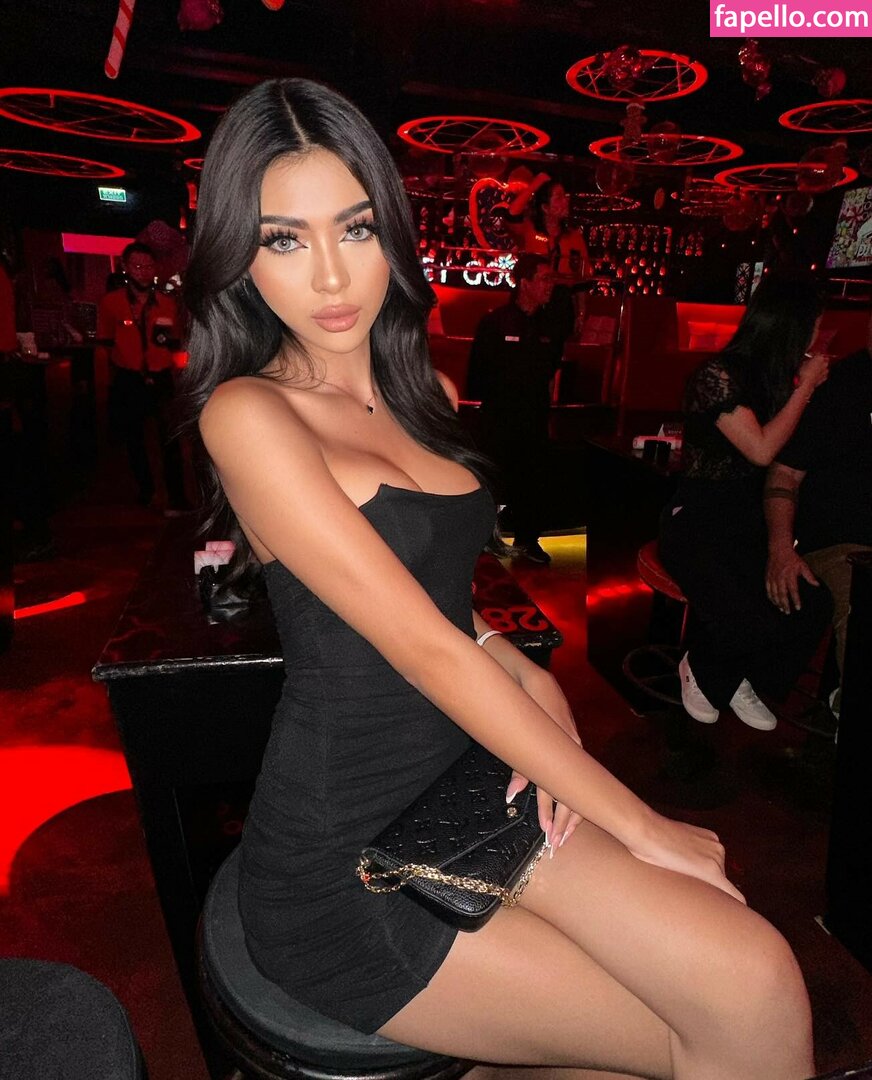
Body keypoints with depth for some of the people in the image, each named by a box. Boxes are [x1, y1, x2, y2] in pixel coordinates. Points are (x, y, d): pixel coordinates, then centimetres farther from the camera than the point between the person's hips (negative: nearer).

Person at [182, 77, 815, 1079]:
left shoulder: (424, 393, 7)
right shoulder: (248, 414, -16)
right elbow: (423, 648, -20)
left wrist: (529, 680, -5)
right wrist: (637, 824, -14)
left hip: (465, 778, 6)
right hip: (342, 864, -6)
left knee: (758, 980, -9)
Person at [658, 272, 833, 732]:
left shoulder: (774, 377, 12)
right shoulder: (718, 375, -10)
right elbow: (762, 450, -16)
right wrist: (806, 386, -7)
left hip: (749, 520, 7)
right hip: (698, 519, -7)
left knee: (812, 608, -18)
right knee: (751, 622, -28)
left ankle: (745, 682, 9)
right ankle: (698, 669, 7)